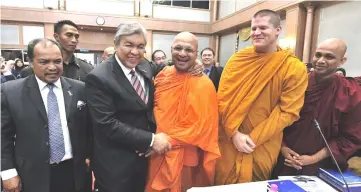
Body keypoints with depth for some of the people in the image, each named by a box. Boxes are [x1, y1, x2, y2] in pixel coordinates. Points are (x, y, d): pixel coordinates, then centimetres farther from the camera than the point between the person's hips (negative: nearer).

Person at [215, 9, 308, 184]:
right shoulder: (237, 60, -1)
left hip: (263, 147, -1)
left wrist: (253, 138, -13)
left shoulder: (295, 68, -7)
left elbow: (288, 112, -9)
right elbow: (223, 99, -3)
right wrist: (235, 133, -13)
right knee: (223, 184, 15)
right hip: (228, 141, 2)